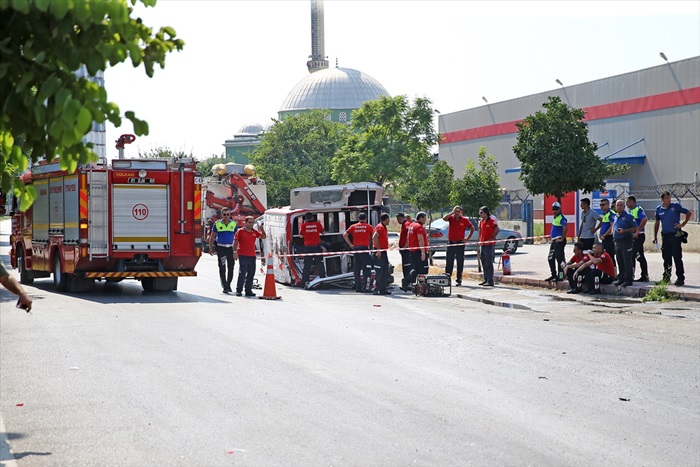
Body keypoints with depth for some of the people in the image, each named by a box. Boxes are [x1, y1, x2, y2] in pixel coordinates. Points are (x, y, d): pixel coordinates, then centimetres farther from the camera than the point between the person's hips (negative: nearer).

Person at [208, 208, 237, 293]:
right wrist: (210, 247, -1)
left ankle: (228, 284, 23)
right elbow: (212, 237, 6)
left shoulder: (234, 224, 7)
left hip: (231, 248, 2)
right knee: (222, 268, -5)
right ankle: (224, 287, -2)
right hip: (221, 248, -2)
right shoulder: (217, 224, 2)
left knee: (231, 268, 6)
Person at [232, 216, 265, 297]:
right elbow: (235, 242, -2)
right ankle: (238, 290, -1)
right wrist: (235, 252, -10)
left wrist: (262, 230, -3)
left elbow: (263, 237, 16)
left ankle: (248, 290, 14)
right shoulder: (240, 231, 0)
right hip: (243, 256, -5)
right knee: (242, 273, -7)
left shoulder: (255, 232, 14)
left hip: (252, 256, 5)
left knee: (251, 274, 7)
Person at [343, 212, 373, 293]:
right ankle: (364, 287, -7)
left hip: (356, 248, 3)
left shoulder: (353, 226, 8)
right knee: (365, 268, 0)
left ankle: (357, 287, 11)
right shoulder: (368, 227, 2)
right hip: (364, 248, -3)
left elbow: (345, 235, 2)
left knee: (357, 269, 9)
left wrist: (350, 244, 5)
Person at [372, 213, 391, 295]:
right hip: (380, 253, -10)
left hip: (383, 252, 10)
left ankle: (383, 289, 15)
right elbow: (374, 237, -27)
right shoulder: (380, 227, -13)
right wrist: (378, 249, -27)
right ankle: (377, 290, -8)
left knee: (385, 272, 11)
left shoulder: (383, 227, 19)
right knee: (380, 272, -10)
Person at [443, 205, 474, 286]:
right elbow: (444, 218, -18)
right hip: (451, 243, 1)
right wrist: (452, 212, -16)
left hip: (460, 244, -1)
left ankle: (458, 280, 8)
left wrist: (468, 238, 2)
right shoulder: (451, 218, 3)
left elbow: (472, 228, 10)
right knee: (449, 262, 3)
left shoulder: (464, 220, 1)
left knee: (460, 263, 3)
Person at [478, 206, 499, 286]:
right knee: (484, 264, 12)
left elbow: (497, 230, -16)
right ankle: (486, 280, 19)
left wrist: (491, 239, -16)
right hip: (482, 245, 8)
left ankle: (490, 281, -6)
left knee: (489, 264, -7)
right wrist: (479, 242, 15)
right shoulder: (481, 221, 14)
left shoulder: (492, 220, -9)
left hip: (489, 245, -8)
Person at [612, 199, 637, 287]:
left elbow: (635, 228, -10)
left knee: (627, 262, -7)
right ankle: (621, 278, 19)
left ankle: (628, 280, -6)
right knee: (620, 262, 12)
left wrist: (624, 231, -19)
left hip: (626, 241, -8)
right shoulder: (616, 217, 16)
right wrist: (614, 232, 10)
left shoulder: (628, 216, -7)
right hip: (617, 242, 8)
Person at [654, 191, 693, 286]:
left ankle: (680, 279, -3)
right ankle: (666, 278, 19)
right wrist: (655, 237, 15)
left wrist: (682, 224, -4)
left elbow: (689, 213, 2)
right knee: (666, 258, 10)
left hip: (675, 235, -4)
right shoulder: (659, 209, 8)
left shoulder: (676, 206, -4)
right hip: (665, 235, 4)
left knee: (677, 258, -6)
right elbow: (657, 223, 18)